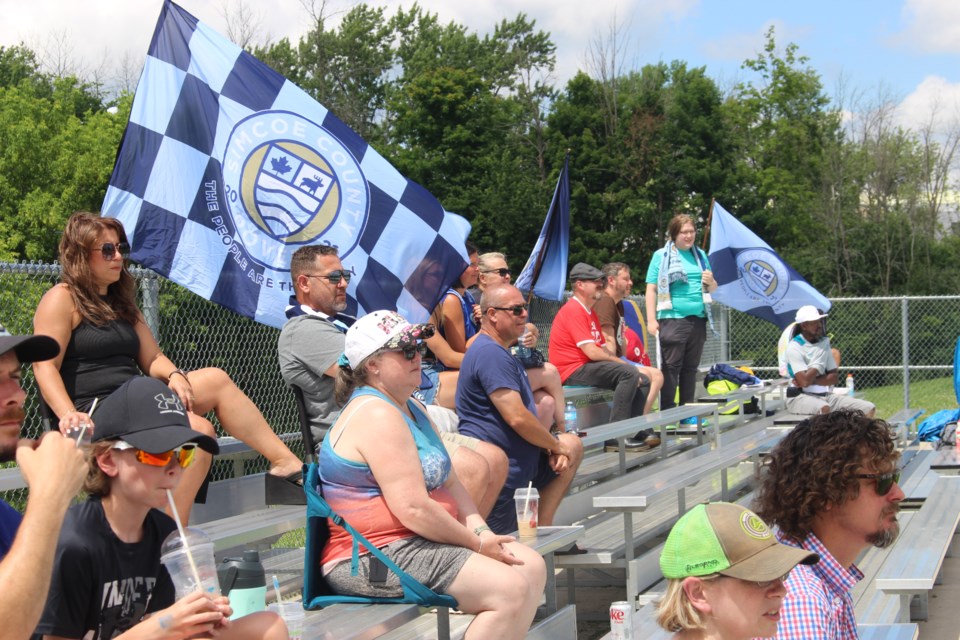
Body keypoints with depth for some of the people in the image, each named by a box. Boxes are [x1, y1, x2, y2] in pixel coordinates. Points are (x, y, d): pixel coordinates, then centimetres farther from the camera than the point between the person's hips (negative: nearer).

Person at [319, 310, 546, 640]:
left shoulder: (411, 408, 17)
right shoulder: (376, 416, -17)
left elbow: (449, 483, 16)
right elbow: (413, 509, -23)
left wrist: (481, 530, -1)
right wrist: (476, 542, -13)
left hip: (421, 542, 11)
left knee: (531, 565, 6)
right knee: (511, 589, -22)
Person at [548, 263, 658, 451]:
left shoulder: (590, 312, 19)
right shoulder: (573, 310, -14)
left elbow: (602, 349, 14)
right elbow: (591, 352, -21)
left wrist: (626, 366, -3)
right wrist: (623, 364, -10)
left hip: (589, 367, 10)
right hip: (573, 371, -10)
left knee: (643, 381, 7)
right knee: (629, 373, -27)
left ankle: (636, 432, 6)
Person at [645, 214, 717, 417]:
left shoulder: (700, 255, 17)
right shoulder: (661, 256, 2)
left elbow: (712, 288, 26)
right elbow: (651, 289, -4)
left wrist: (710, 282, 1)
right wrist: (651, 320, -13)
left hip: (697, 319, 5)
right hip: (672, 318, -5)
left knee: (691, 367, 9)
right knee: (671, 366, -6)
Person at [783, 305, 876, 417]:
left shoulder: (824, 342, 12)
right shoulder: (794, 346, -9)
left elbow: (833, 378, 9)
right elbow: (804, 382, -20)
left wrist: (812, 380, -10)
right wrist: (819, 358, -10)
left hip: (825, 395, 7)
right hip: (800, 397, -7)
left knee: (869, 408, -9)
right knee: (824, 408, -41)